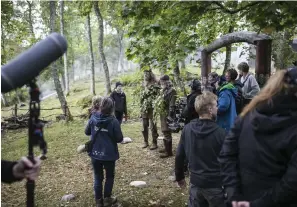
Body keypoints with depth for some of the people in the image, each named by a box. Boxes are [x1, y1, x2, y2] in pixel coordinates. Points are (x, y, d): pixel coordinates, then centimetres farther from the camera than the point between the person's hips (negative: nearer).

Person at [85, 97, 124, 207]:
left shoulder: (93, 118, -9)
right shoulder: (113, 121, -19)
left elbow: (87, 132, 6)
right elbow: (119, 139, -12)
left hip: (95, 154, 3)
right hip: (109, 154, -3)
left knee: (98, 177, 17)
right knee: (109, 176, 19)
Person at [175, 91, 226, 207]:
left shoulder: (187, 129, -4)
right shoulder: (220, 133, -16)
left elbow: (179, 156, 2)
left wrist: (179, 177, 15)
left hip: (195, 182, 4)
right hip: (215, 184, -3)